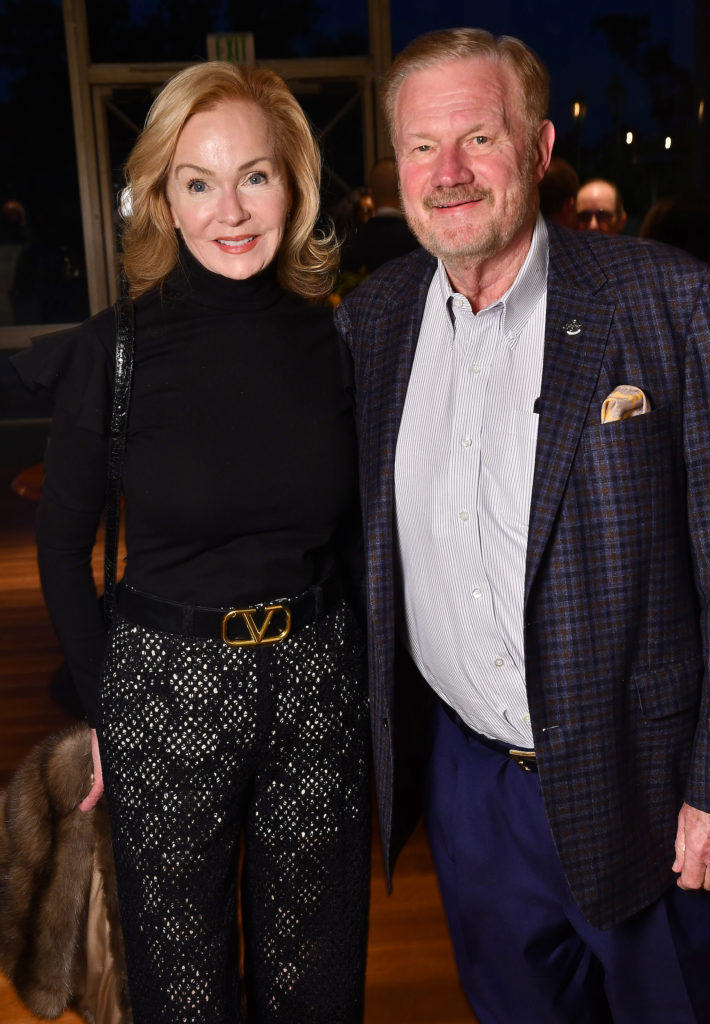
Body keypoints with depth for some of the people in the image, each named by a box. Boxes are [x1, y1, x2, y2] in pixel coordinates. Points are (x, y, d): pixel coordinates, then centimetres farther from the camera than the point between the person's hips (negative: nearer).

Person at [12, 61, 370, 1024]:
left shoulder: (330, 341, -2)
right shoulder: (113, 350, -10)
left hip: (320, 687, 3)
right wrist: (104, 700, 0)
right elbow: (61, 547, 0)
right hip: (167, 691, -2)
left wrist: (360, 671, 9)